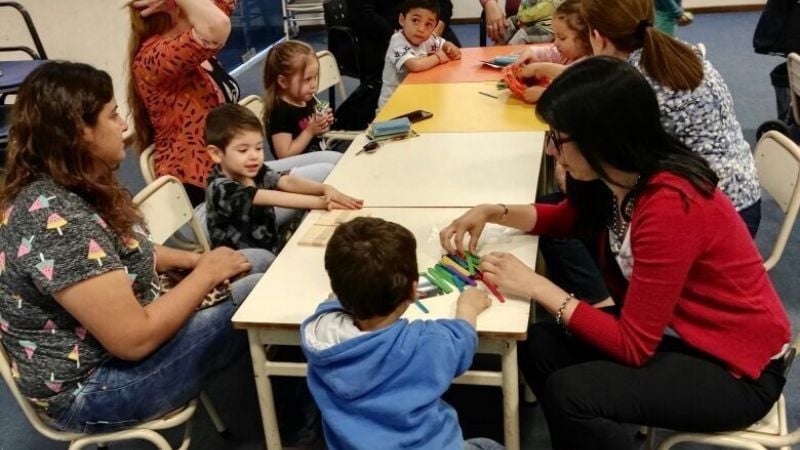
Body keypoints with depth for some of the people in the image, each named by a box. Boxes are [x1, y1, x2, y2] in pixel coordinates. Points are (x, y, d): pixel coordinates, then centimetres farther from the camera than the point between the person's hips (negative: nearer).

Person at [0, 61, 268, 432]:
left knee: (256, 266, 8)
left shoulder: (68, 190, -1)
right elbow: (135, 339, -30)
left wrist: (195, 259, 0)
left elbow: (125, 251, 15)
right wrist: (206, 273, -17)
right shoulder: (58, 221, -32)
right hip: (93, 387, -10)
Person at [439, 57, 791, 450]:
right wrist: (493, 212, -1)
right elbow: (569, 219, 15)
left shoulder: (670, 206, -31)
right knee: (540, 347, -6)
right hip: (676, 329, 8)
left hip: (736, 369, -8)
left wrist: (537, 287, -21)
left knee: (570, 393, -23)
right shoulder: (620, 175, -7)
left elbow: (632, 345, -25)